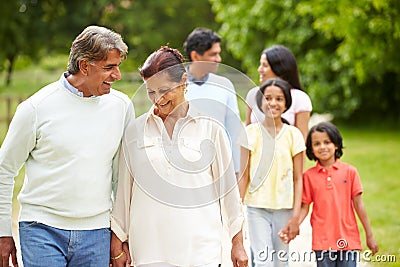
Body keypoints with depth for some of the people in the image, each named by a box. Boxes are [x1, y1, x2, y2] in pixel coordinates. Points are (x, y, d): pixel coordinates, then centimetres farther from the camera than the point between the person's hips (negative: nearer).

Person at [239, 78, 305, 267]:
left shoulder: (293, 135, 3)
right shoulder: (251, 132, 1)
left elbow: (298, 180, 2)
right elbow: (244, 176, 3)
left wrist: (295, 217, -4)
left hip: (284, 209, 1)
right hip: (257, 208, -1)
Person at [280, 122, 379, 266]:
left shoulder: (349, 171, 1)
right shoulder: (308, 176, 3)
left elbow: (358, 204, 5)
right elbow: (304, 207, 5)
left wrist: (369, 235, 7)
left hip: (348, 239, 0)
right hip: (322, 241, 0)